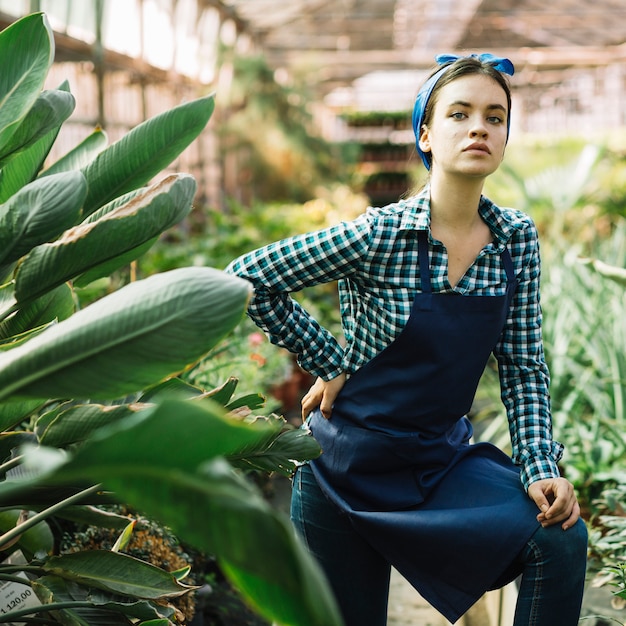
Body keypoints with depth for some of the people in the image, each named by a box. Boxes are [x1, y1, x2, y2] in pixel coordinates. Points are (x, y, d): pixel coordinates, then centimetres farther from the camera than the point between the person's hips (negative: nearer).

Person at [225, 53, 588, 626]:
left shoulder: (518, 240, -5)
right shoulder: (381, 235, -19)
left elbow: (524, 367, 0)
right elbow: (247, 278, -15)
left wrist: (540, 468, -12)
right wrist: (331, 365, -11)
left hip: (445, 455, 4)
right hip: (351, 461, -3)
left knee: (561, 538, -17)